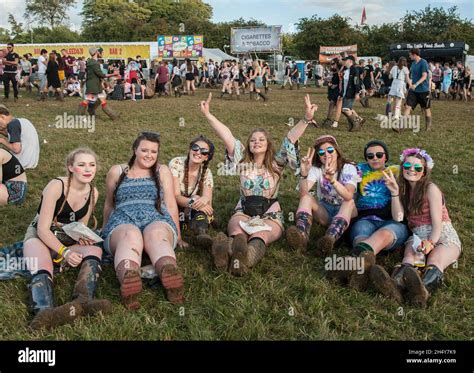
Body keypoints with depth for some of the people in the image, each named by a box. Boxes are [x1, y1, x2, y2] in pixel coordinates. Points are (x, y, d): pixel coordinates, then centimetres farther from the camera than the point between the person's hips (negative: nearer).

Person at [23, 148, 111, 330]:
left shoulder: (93, 193, 2)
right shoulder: (56, 186, -15)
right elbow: (43, 229, -18)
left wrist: (82, 237, -12)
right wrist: (64, 252, -32)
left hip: (67, 241, 5)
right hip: (39, 238, -4)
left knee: (95, 250, -28)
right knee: (42, 272, -37)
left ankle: (83, 300, -55)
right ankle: (44, 312, -67)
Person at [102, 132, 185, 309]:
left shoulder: (162, 172, 20)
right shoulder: (117, 172, 20)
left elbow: (171, 205, 15)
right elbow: (109, 204, 29)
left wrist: (178, 237, 11)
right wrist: (105, 232, 32)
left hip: (157, 221, 0)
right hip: (123, 223, 0)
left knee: (157, 235, -39)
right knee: (131, 236, -39)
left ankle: (171, 275, -70)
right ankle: (127, 280, -70)